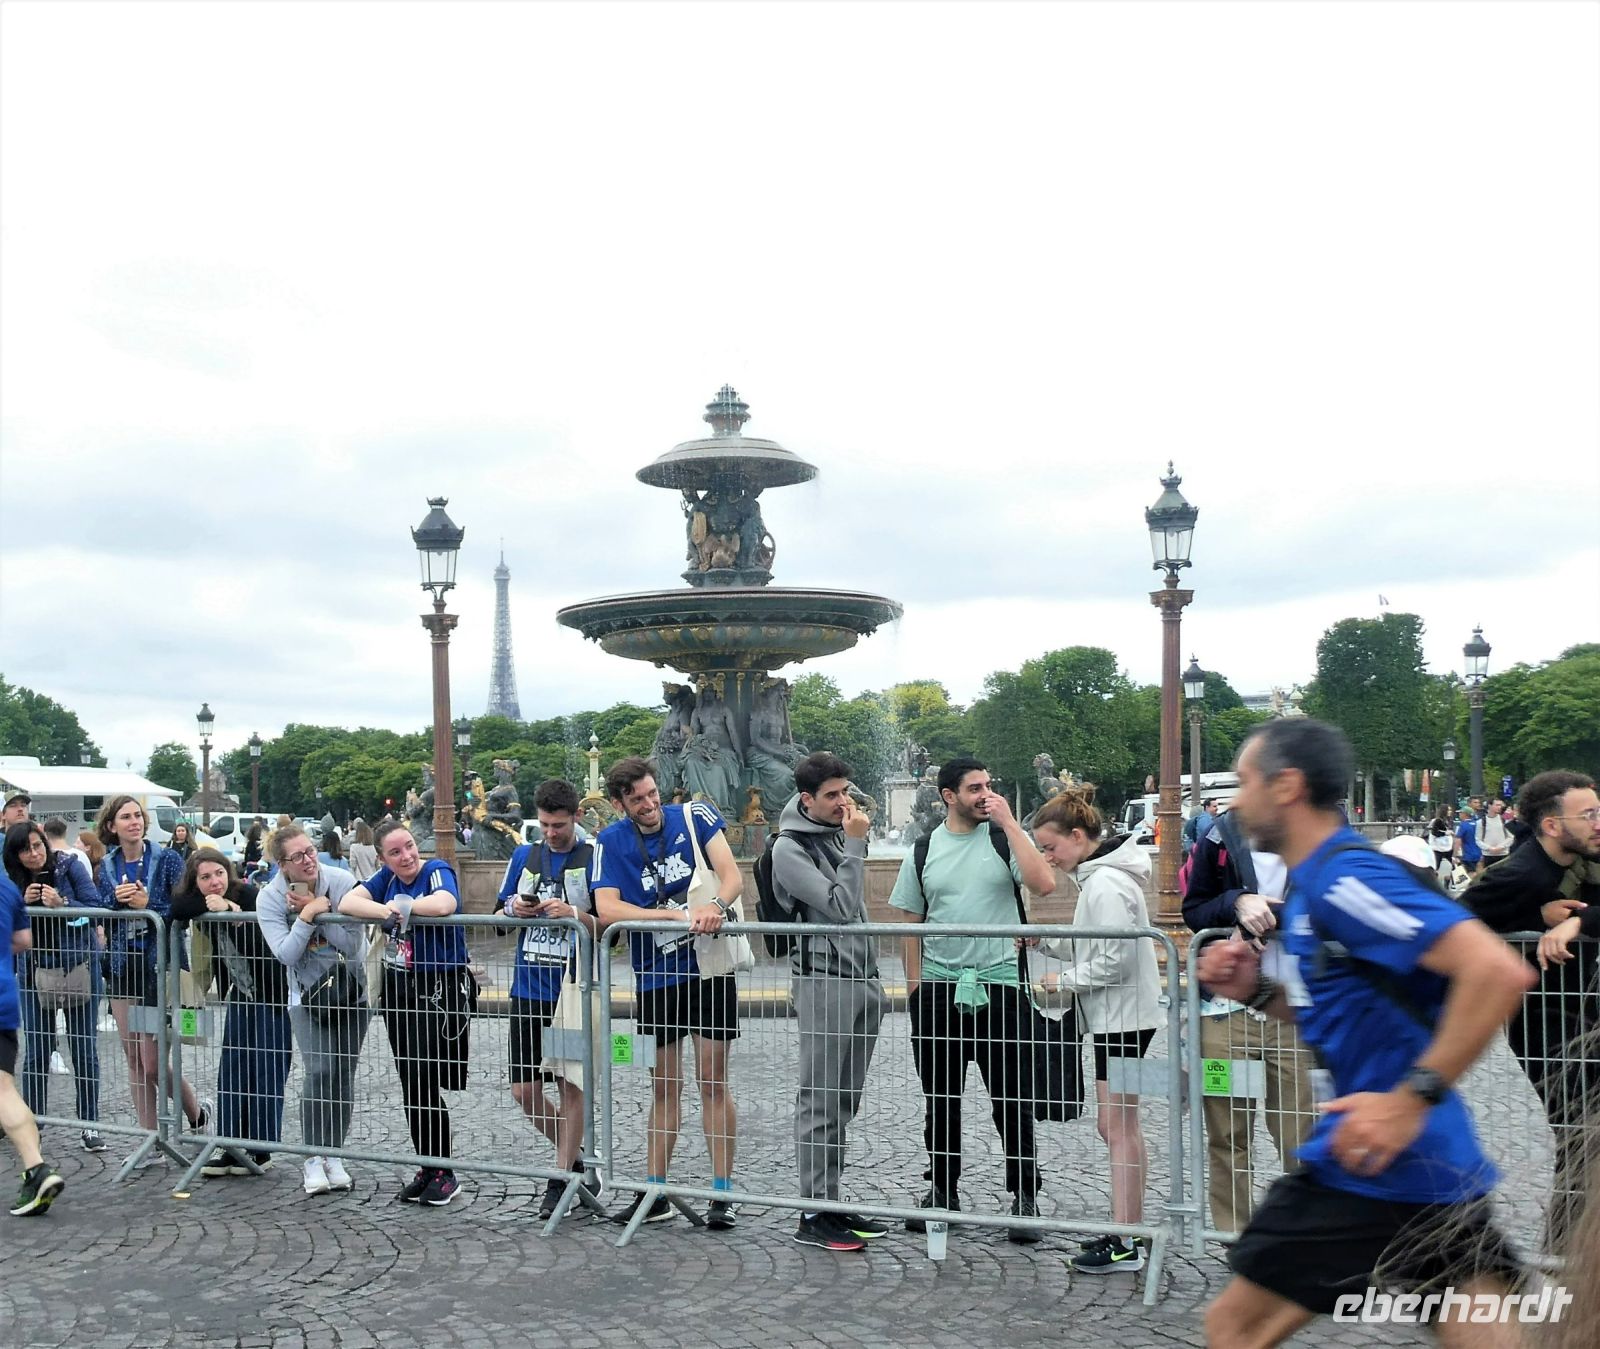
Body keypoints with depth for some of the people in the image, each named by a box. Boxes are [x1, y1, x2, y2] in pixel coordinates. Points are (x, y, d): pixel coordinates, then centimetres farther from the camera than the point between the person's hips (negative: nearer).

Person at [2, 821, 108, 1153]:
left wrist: (62, 905, -25)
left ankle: (90, 1125, 9)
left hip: (78, 966, -2)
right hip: (34, 970, 2)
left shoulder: (70, 866, -6)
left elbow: (96, 908, -10)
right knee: (36, 1050, 5)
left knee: (84, 1048, 2)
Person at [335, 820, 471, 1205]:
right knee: (410, 1084, 11)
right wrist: (385, 911, -23)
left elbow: (444, 905, -33)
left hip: (440, 988, -7)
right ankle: (427, 1169, 22)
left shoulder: (437, 870, -13)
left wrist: (400, 905, -17)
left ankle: (443, 1172, 5)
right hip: (398, 985, 7)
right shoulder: (387, 877, 5)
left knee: (424, 1082, -8)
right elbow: (347, 902, -6)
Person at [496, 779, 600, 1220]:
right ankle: (574, 1156, 27)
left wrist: (574, 914, -22)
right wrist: (515, 909, -5)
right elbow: (500, 912, 16)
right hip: (528, 989, 5)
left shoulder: (593, 859, -3)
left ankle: (560, 1178, 13)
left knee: (571, 1085, 1)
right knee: (524, 1089, 6)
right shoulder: (524, 856, 11)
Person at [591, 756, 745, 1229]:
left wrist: (715, 906, -34)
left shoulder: (694, 815, -5)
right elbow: (607, 910, -14)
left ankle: (723, 1194, 9)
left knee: (713, 1081, 0)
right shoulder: (611, 841, -3)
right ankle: (655, 1194, 20)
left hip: (709, 970, -1)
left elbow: (732, 875, -12)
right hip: (655, 977, 2)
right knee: (663, 1085, 10)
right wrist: (677, 913, -23)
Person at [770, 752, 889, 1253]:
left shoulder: (840, 833, 14)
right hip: (824, 982, -8)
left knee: (845, 1100, 11)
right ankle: (814, 1215, 0)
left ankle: (832, 1203, 18)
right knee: (821, 1101, -5)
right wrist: (855, 847, -16)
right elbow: (840, 906, -20)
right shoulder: (790, 849, -11)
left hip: (862, 980, 8)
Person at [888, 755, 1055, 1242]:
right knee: (940, 1100, 13)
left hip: (998, 987, -2)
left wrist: (1009, 822, -15)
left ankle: (1024, 1197, 12)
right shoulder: (924, 852, 6)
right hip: (938, 988, 3)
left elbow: (1044, 884, -17)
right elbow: (910, 923, 9)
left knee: (1012, 1100, 1)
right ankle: (943, 1191, 26)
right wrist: (914, 985, 1)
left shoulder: (1005, 837, 0)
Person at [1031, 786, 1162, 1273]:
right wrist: (1047, 941, 7)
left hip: (1123, 1016, -10)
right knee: (1114, 1126, 14)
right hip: (1114, 1015, 10)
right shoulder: (1097, 876, 14)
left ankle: (1126, 1245, -1)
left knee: (1119, 1127, -6)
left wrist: (1064, 980, -11)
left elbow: (1116, 961, -23)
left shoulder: (1107, 884, -19)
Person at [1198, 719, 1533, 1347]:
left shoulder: (1343, 877, -17)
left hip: (1374, 1167, -9)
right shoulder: (1311, 888, 13)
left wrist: (1412, 1099, -26)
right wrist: (1257, 989, 8)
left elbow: (1498, 971, -26)